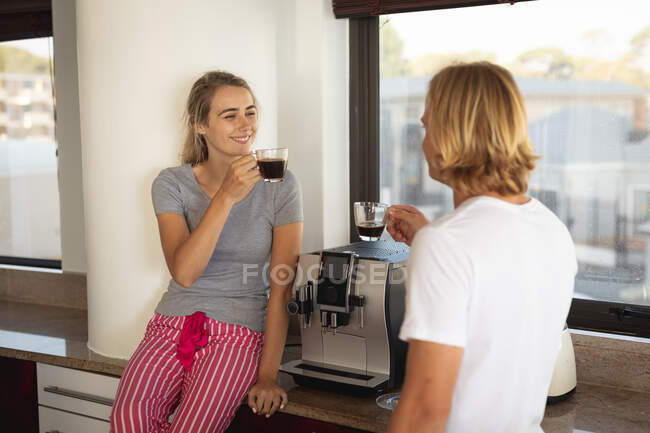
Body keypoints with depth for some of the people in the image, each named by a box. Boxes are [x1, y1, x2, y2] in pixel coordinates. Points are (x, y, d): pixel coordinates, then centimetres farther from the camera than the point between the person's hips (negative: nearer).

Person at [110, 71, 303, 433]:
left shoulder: (279, 184, -2)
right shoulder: (172, 184, 2)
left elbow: (282, 289, -5)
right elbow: (184, 272, -13)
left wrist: (268, 376, -11)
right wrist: (226, 197, -21)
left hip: (241, 333, -1)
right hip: (174, 323, 2)